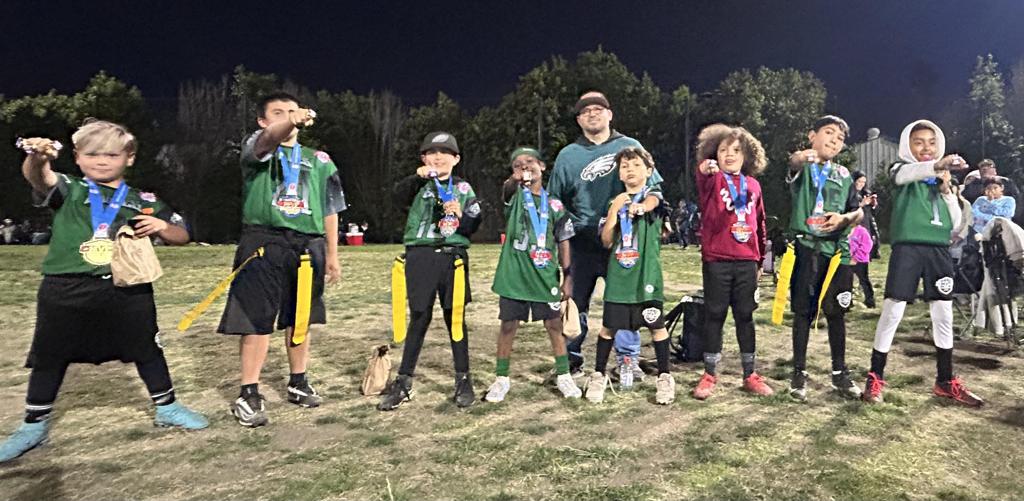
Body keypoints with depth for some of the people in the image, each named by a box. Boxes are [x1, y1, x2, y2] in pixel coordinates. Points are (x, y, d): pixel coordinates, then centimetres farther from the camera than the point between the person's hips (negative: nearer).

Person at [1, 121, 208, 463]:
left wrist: (161, 226, -12)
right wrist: (36, 158, -41)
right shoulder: (68, 190, 4)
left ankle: (167, 408, 28)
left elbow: (181, 236, 10)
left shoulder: (144, 202, 7)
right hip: (66, 291, 0)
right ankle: (34, 425, 29)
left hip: (128, 290, 1)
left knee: (147, 350, 10)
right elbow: (38, 178, -19)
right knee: (50, 356, 11)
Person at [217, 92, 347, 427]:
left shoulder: (319, 161, 14)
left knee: (300, 320, 13)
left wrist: (332, 255, 13)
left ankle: (298, 383, 27)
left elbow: (329, 210, 15)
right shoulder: (257, 147, 3)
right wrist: (290, 123, -46)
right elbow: (269, 140, -24)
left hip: (307, 247, 4)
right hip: (264, 244, -4)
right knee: (257, 321, -3)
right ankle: (249, 395, 6)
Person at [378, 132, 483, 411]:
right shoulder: (419, 184, 8)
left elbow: (472, 227, 6)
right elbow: (396, 194, -15)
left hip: (453, 257, 0)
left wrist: (460, 214, -14)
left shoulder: (463, 188, 10)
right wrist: (418, 176, -31)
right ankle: (403, 383, 15)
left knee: (456, 318, 6)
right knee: (419, 318, 4)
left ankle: (463, 380, 16)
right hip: (420, 257, 0)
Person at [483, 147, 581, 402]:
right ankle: (501, 379, 19)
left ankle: (563, 375, 21)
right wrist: (515, 179, -48)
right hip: (514, 274, -1)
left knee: (554, 324, 6)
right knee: (508, 325, 5)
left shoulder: (554, 205, 5)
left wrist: (568, 276, 3)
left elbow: (563, 243, 7)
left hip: (545, 275, 1)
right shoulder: (514, 196, 1)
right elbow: (507, 189, -25)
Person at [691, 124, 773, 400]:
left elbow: (759, 223, 18)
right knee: (715, 316, 5)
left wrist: (761, 259, 21)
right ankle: (709, 375, 16)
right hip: (716, 261, -3)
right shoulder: (713, 180, -2)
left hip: (746, 261, 4)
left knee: (745, 316, 11)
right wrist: (704, 170, -53)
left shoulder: (753, 185, 11)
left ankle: (750, 375, 22)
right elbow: (704, 182, -28)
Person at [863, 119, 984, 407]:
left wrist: (947, 190, 2)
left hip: (939, 250, 5)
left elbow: (956, 223, 15)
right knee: (892, 311, -6)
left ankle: (945, 381, 20)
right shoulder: (901, 170, 6)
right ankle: (875, 378, 3)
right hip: (908, 247, -5)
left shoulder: (943, 179, 19)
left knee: (944, 314, 8)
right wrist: (937, 165, -42)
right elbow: (910, 172, -22)